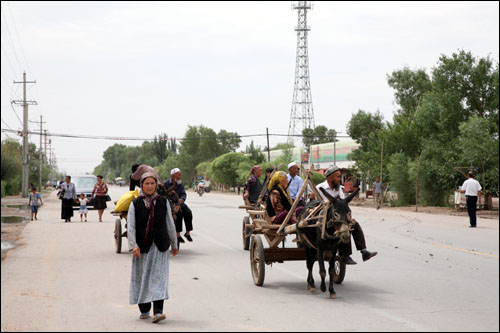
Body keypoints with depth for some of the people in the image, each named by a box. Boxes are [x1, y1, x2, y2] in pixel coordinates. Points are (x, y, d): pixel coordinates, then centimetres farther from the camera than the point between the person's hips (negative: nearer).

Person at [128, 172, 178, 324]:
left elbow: (170, 224, 11)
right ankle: (144, 310, 22)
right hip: (142, 246, 0)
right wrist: (134, 245, -17)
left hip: (159, 245, 0)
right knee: (142, 277, 7)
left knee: (158, 276, -9)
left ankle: (158, 311, -16)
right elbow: (131, 226, -5)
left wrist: (174, 244, 15)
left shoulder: (163, 202, 6)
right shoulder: (135, 204, 1)